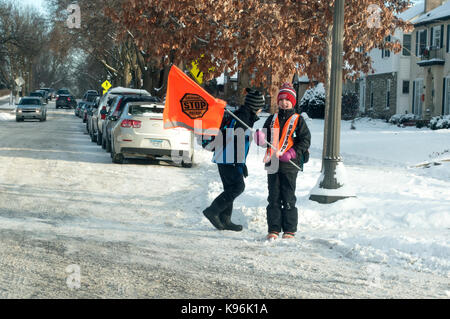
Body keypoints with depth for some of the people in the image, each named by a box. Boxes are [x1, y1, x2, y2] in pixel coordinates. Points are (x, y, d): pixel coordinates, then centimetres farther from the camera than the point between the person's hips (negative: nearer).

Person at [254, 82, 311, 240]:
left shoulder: (298, 120, 4)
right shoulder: (272, 119, 15)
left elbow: (305, 140, -2)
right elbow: (266, 141, 18)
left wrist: (292, 153, -15)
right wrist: (261, 139, -7)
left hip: (289, 164, -3)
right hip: (273, 163, 4)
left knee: (288, 198, -1)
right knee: (273, 198, 4)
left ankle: (289, 230, 5)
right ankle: (273, 230, 8)